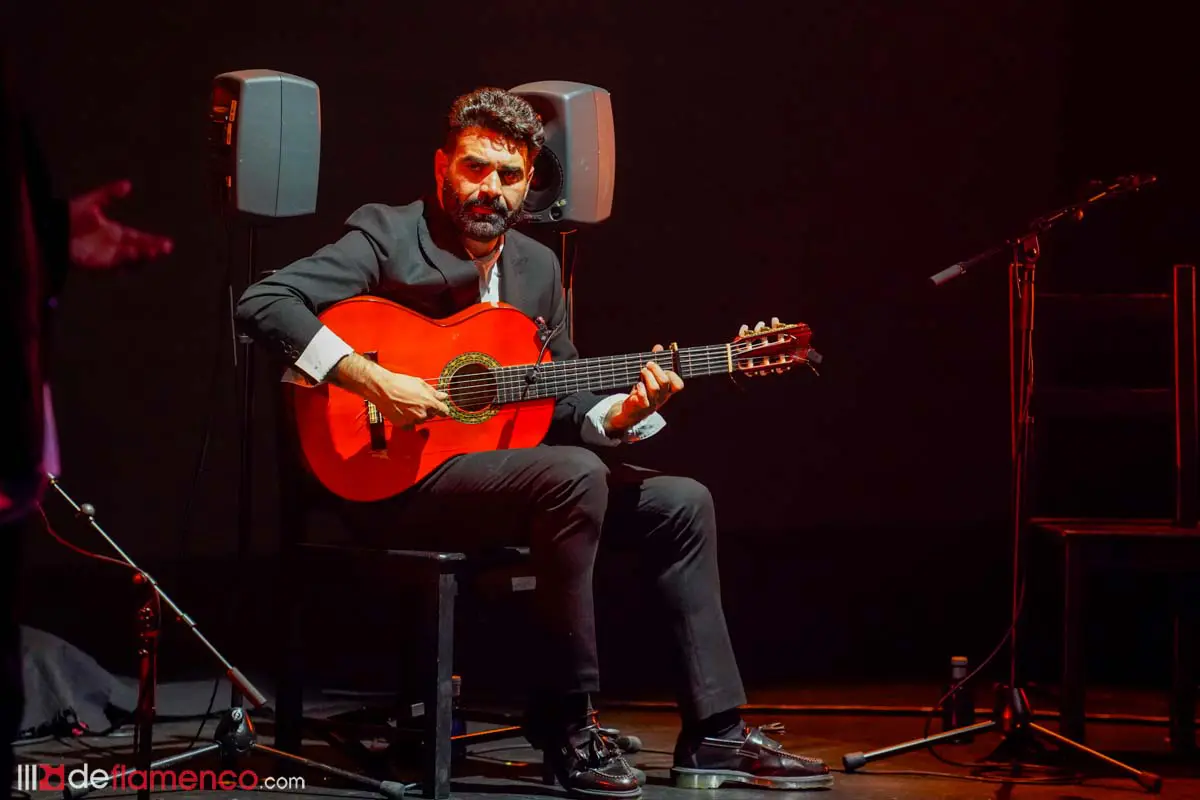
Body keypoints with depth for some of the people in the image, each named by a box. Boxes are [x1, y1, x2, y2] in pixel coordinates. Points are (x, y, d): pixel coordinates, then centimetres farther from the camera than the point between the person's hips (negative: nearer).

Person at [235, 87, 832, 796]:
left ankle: (714, 732, 2)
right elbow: (262, 304, -19)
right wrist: (372, 381, -26)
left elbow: (565, 413, 17)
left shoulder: (537, 267, 15)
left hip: (509, 459, 8)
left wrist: (625, 413, -6)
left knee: (681, 503, -1)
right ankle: (568, 723, -21)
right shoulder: (387, 239, -6)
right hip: (401, 475, -8)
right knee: (576, 477, -32)